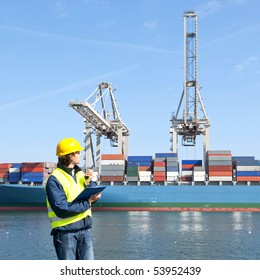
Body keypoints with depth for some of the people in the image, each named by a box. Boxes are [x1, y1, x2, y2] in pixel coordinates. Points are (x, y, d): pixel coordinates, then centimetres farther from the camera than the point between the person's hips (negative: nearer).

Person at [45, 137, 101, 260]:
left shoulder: (80, 174, 11)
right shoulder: (54, 180, -12)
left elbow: (94, 196, 11)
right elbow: (62, 209, -21)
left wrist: (89, 182, -6)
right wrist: (87, 202, -20)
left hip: (84, 229, 7)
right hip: (65, 231, -6)